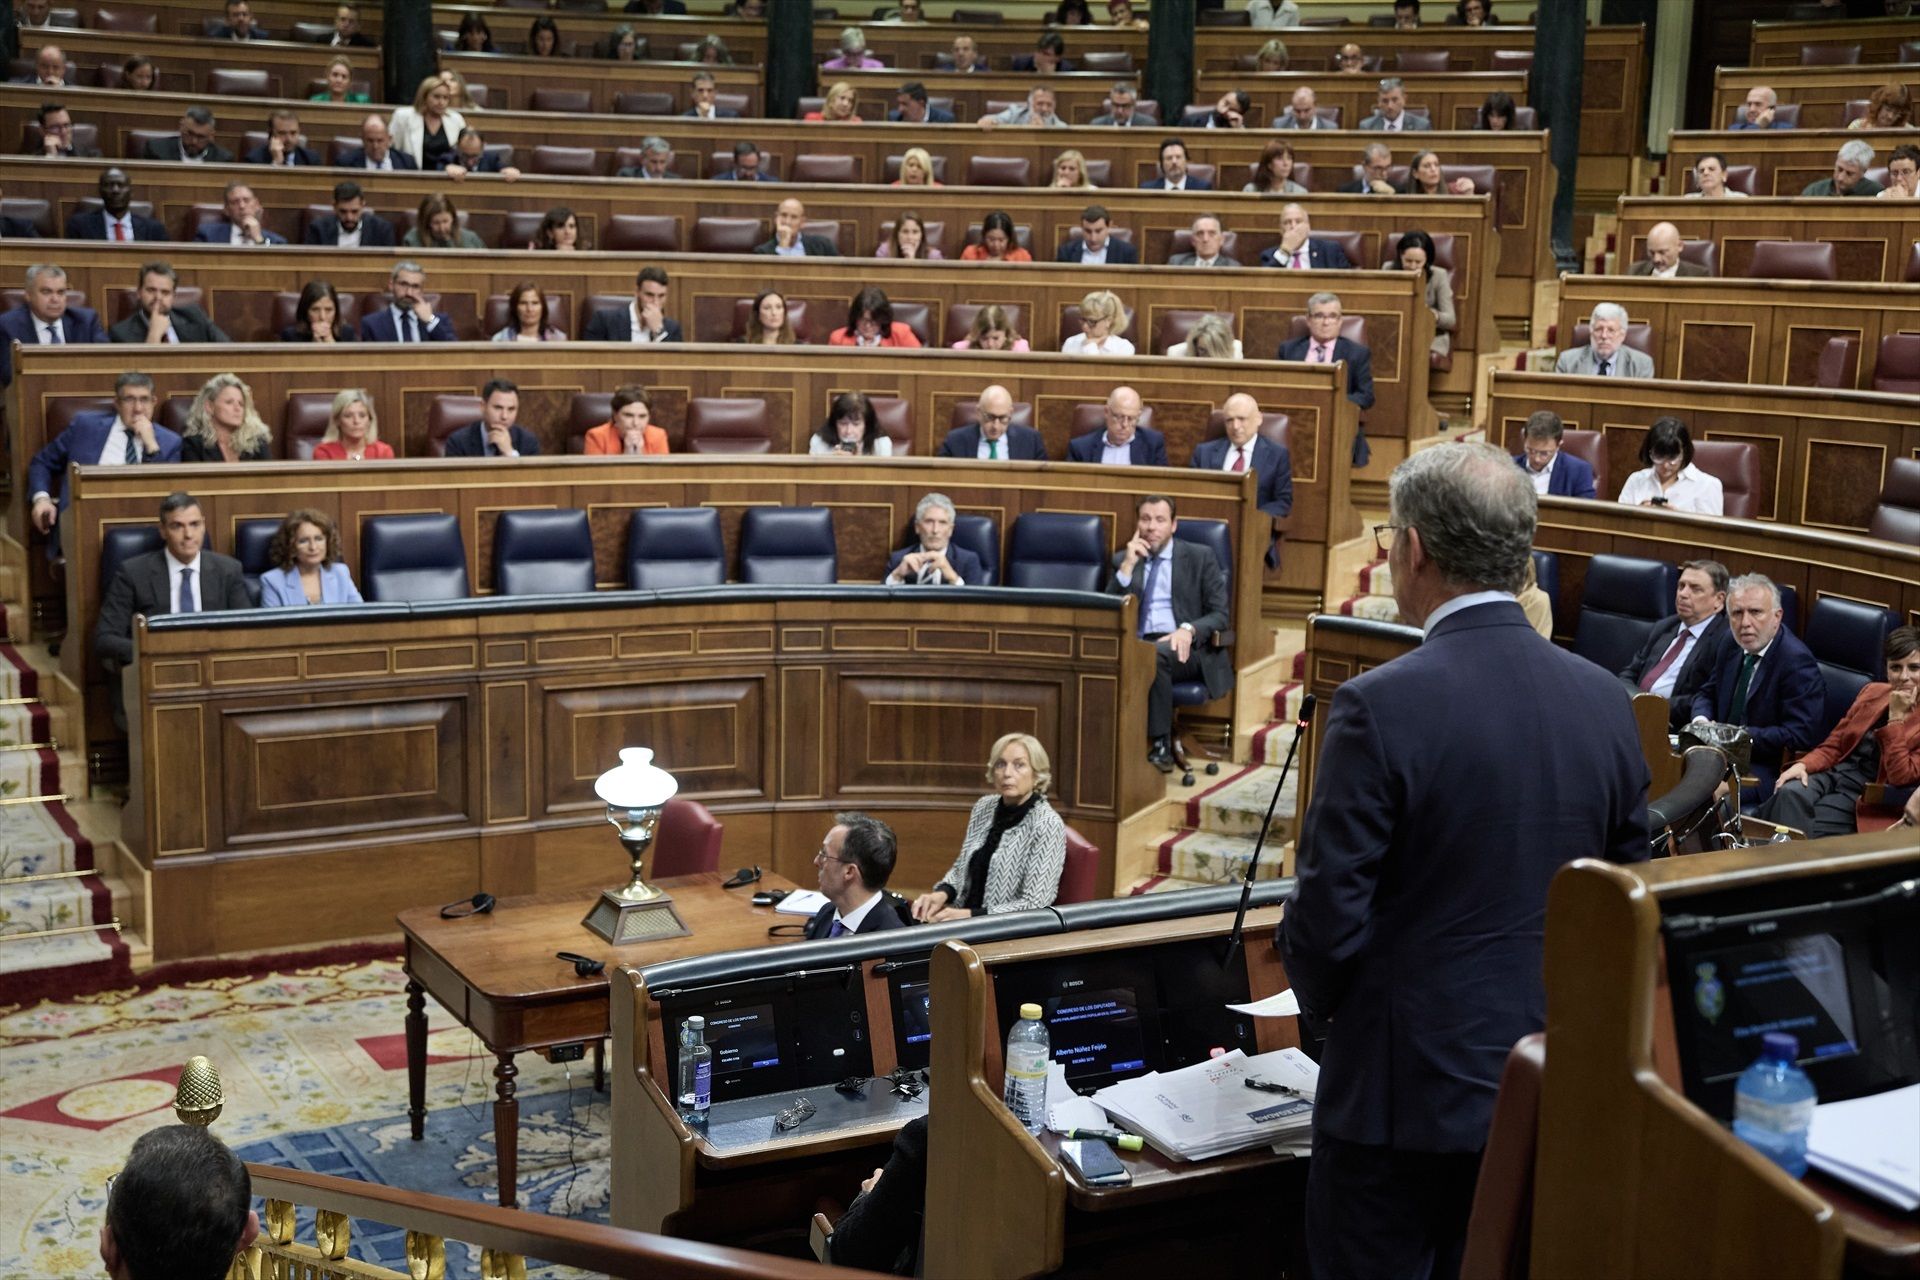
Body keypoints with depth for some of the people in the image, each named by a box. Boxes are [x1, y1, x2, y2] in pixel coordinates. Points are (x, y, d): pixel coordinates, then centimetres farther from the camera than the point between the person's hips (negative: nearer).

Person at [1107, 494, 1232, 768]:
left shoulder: (1200, 557, 10)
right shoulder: (1123, 559, 16)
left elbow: (1221, 614, 4)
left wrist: (1189, 629, -17)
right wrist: (1128, 566, -4)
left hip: (1183, 647, -2)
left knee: (1155, 654, -38)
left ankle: (1160, 746, -27)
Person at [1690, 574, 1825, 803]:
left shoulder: (1797, 662, -15)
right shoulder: (1733, 648, 9)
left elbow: (1800, 735, -20)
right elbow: (1707, 694, 22)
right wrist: (1701, 721, -2)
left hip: (1768, 772, -7)